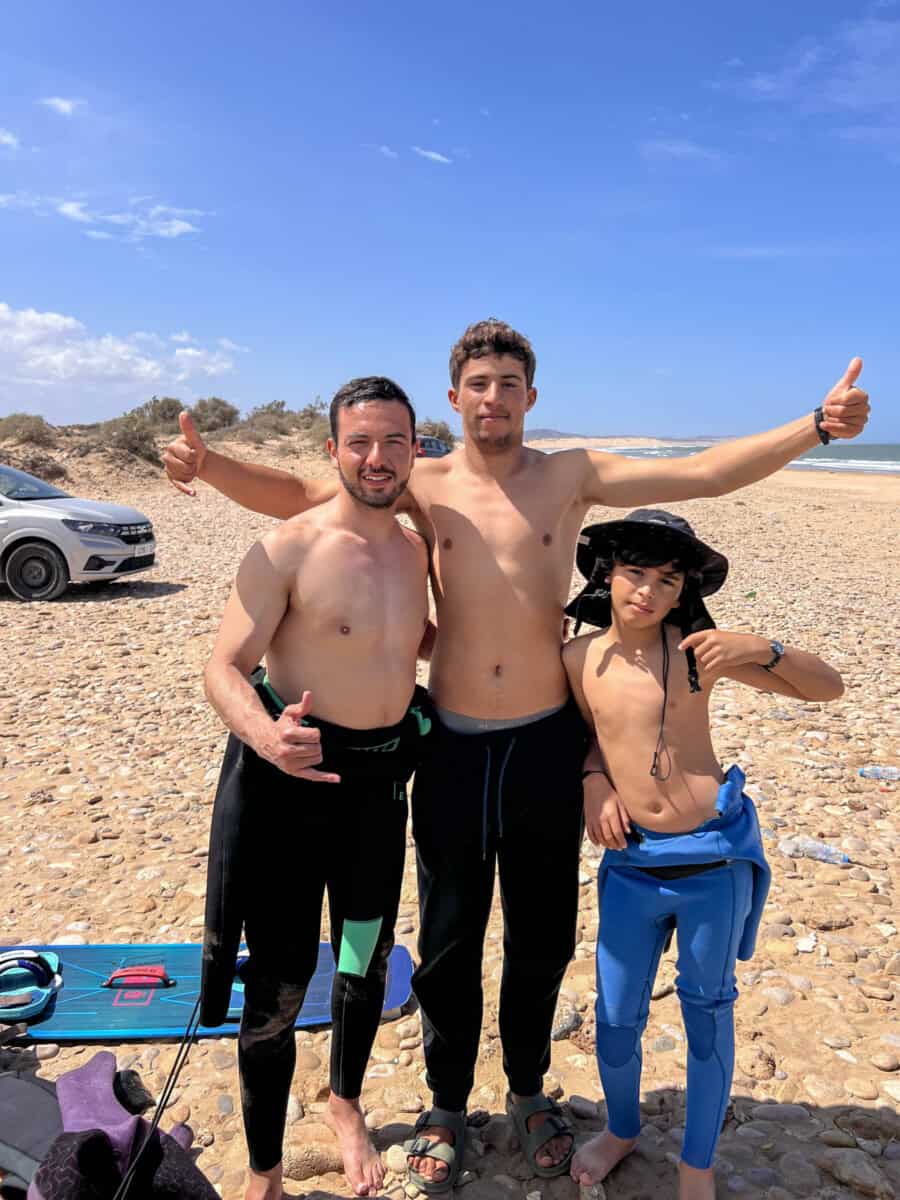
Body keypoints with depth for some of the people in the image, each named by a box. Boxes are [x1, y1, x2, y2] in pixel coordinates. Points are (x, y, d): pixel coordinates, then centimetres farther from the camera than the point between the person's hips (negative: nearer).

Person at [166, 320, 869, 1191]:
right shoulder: (423, 486, -1)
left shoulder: (571, 476, -1)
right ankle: (447, 1106, 38)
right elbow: (294, 493, -1)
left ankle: (527, 1092, 43)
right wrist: (208, 464, -17)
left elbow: (703, 472, -7)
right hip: (452, 747, 0)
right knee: (448, 942, 13)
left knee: (542, 937, 17)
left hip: (547, 743, 1)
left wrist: (817, 426, -16)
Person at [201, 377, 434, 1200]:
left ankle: (346, 1104, 50)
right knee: (278, 987, 4)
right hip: (292, 778, -5)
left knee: (367, 959, 21)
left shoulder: (415, 550, 4)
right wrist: (264, 733, -36)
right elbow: (224, 668, -16)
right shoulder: (289, 549, -15)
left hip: (381, 779, 6)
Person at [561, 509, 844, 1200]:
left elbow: (829, 688, -4)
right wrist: (595, 782, -3)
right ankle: (622, 1130, 42)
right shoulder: (577, 659, -3)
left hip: (716, 856, -1)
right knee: (616, 1019, 9)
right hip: (631, 863, 2)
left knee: (708, 1011, 13)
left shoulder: (697, 650, -9)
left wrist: (762, 650, -21)